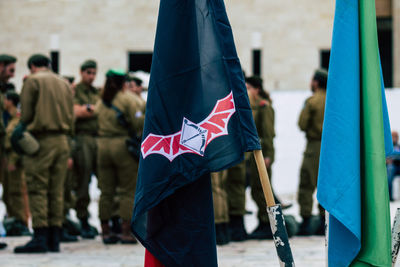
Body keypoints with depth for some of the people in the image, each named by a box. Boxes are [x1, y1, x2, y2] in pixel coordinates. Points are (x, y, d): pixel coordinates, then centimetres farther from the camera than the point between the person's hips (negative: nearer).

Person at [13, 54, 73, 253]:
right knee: (56, 191, 7)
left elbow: (26, 113, -4)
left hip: (41, 140, -6)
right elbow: (70, 116, 16)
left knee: (37, 190, -6)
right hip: (62, 141, 6)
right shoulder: (64, 84, 17)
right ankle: (54, 238, 7)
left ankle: (40, 237, -13)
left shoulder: (33, 81, -2)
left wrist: (23, 127, 9)